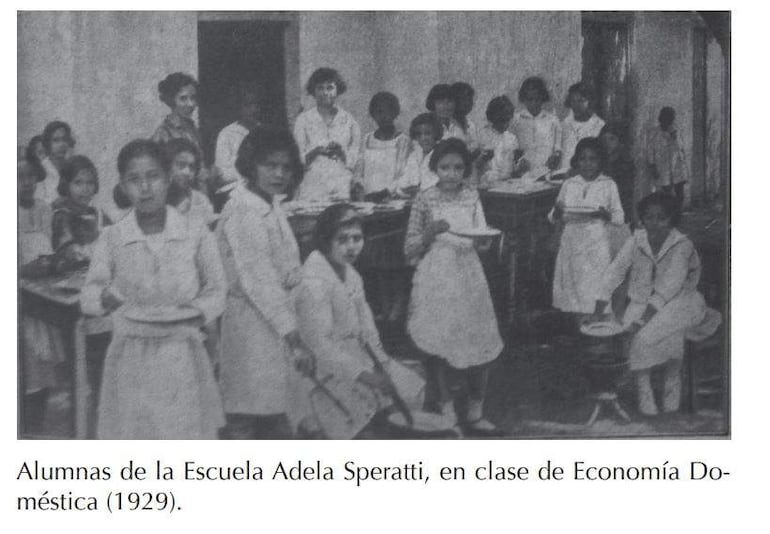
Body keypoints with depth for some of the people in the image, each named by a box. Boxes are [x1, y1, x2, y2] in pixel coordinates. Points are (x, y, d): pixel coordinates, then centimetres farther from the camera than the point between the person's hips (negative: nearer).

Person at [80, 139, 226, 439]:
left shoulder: (197, 235, 0)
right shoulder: (111, 239, 2)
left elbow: (215, 291, 7)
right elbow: (87, 298, 1)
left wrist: (195, 314, -12)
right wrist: (106, 297, -21)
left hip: (183, 360, 0)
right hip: (131, 361, 1)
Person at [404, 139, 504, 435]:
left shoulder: (472, 197, 5)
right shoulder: (425, 200, -3)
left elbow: (483, 242, 8)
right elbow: (410, 249, 0)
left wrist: (482, 238, -14)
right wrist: (431, 232, -17)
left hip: (468, 277, 2)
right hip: (435, 279, -2)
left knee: (481, 344, 0)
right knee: (438, 344, 2)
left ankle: (475, 410, 17)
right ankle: (445, 407, 19)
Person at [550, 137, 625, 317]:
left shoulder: (608, 185, 2)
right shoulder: (568, 184, 7)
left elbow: (620, 217, 2)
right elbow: (553, 217, 9)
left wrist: (605, 215, -18)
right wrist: (557, 213, -13)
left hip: (597, 244, -2)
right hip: (571, 242, 3)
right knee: (571, 286, 4)